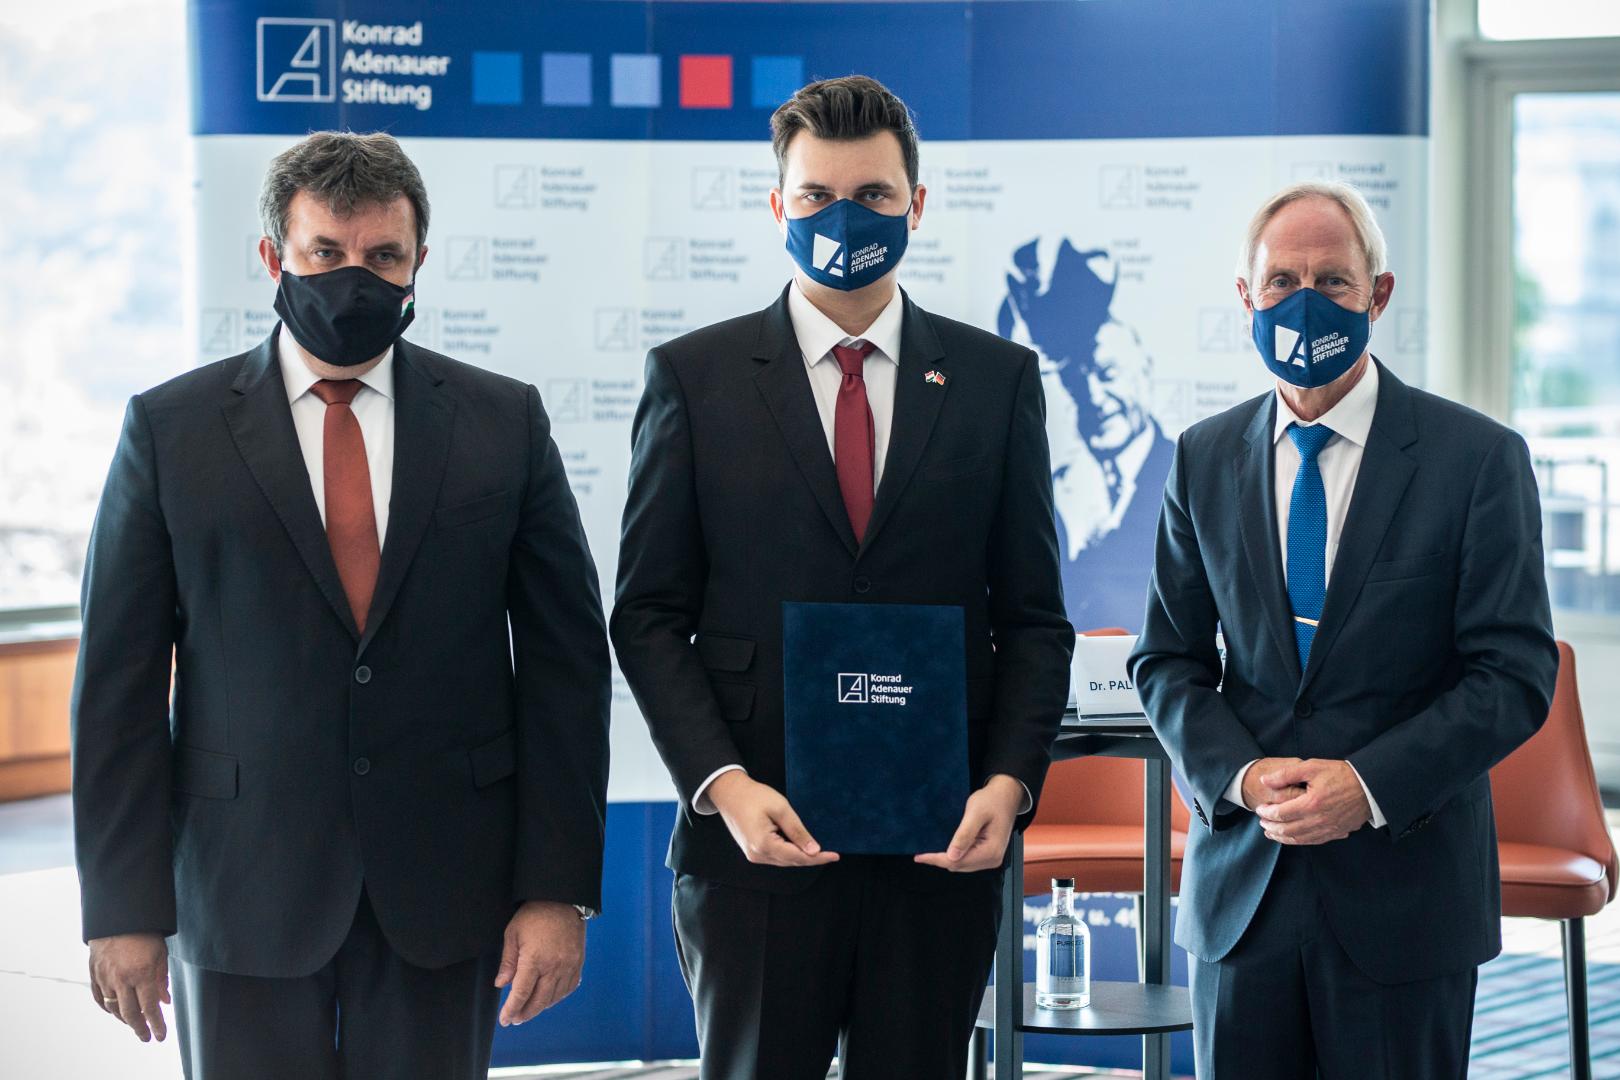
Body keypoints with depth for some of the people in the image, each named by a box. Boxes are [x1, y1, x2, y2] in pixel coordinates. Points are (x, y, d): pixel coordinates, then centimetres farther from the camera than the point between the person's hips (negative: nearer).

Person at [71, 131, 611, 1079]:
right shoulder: (170, 430, 1)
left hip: (442, 890, 1)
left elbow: (566, 662, 3)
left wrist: (561, 890, -4)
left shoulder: (505, 422, 4)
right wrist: (124, 907, -4)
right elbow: (120, 681, 0)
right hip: (242, 892, -1)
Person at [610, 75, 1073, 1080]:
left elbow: (1035, 618, 7)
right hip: (759, 836, -1)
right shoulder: (695, 376, 4)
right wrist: (723, 785, -11)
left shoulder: (998, 379, 7)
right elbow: (649, 613, 2)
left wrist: (1010, 783, -8)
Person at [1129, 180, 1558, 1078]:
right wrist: (1238, 775, -9)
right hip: (1241, 888, 3)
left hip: (1403, 890, -3)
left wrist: (1371, 785, -18)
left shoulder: (1478, 458, -4)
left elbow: (1515, 674, -7)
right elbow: (1167, 659, 9)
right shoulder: (1206, 459, 7)